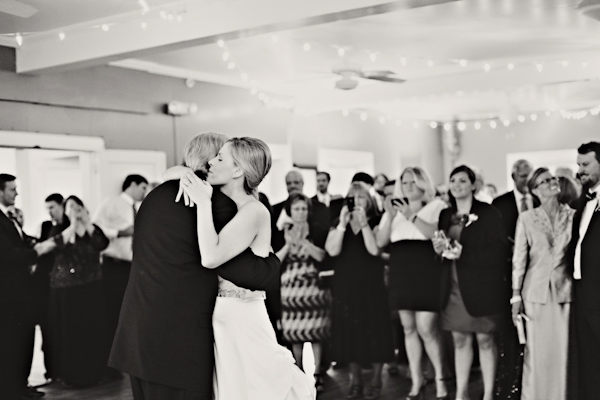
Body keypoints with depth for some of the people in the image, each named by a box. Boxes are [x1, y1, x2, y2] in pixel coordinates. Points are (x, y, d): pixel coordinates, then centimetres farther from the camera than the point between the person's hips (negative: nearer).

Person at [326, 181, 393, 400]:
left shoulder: (376, 222, 0)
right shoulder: (338, 225, 7)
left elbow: (375, 249, -17)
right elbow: (333, 250, -10)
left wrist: (363, 222, -19)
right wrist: (343, 223, -16)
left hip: (371, 287, -3)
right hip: (345, 288, 3)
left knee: (373, 331, 0)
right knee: (349, 332, 5)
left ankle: (376, 380, 13)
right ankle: (355, 380, 19)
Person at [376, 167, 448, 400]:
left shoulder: (436, 206, 1)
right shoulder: (394, 209, 12)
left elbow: (437, 234, -15)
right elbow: (380, 242, 4)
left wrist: (411, 215, -17)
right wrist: (390, 216, -9)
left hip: (427, 272, -5)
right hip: (401, 273, 5)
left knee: (426, 329, -8)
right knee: (409, 329, 9)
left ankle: (440, 378, 10)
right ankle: (416, 380, 19)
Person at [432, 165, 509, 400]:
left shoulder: (488, 214, -4)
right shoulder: (445, 216, 11)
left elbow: (499, 251, -11)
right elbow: (439, 250, 18)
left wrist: (464, 253, -19)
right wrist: (439, 248, -7)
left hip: (481, 288, -4)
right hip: (453, 288, 4)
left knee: (484, 339, 3)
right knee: (460, 340, 8)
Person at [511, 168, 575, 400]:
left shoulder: (573, 216, 4)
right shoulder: (527, 218, 2)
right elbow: (519, 259, 2)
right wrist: (516, 296, 0)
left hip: (566, 291, 1)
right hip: (537, 291, -1)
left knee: (563, 351, 1)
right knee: (537, 352, 3)